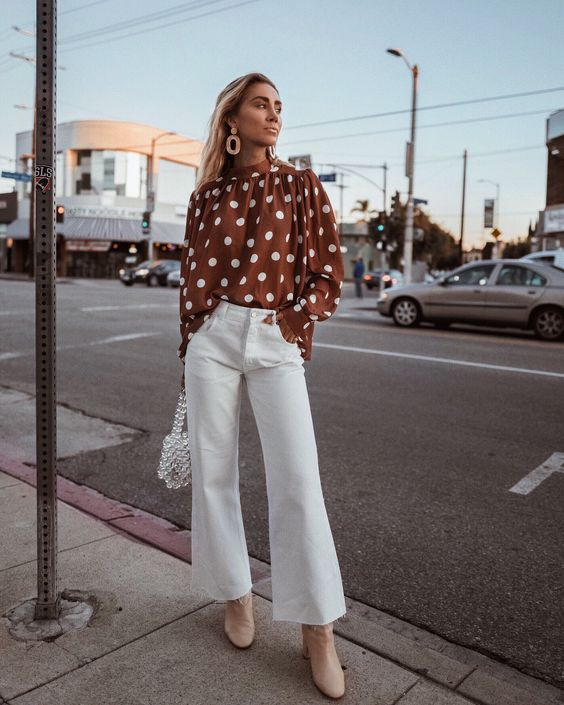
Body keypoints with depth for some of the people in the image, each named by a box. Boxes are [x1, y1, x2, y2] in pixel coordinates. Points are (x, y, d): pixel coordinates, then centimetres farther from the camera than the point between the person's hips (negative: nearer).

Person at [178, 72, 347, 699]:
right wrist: (188, 356, 11)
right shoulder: (207, 194, 11)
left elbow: (327, 276, 5)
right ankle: (235, 594, 27)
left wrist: (289, 323, -9)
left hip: (276, 342, -2)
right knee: (213, 472, 6)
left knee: (298, 479, -7)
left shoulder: (301, 186, 7)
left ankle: (316, 627, 7)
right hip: (212, 336, 2)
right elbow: (192, 278, 13)